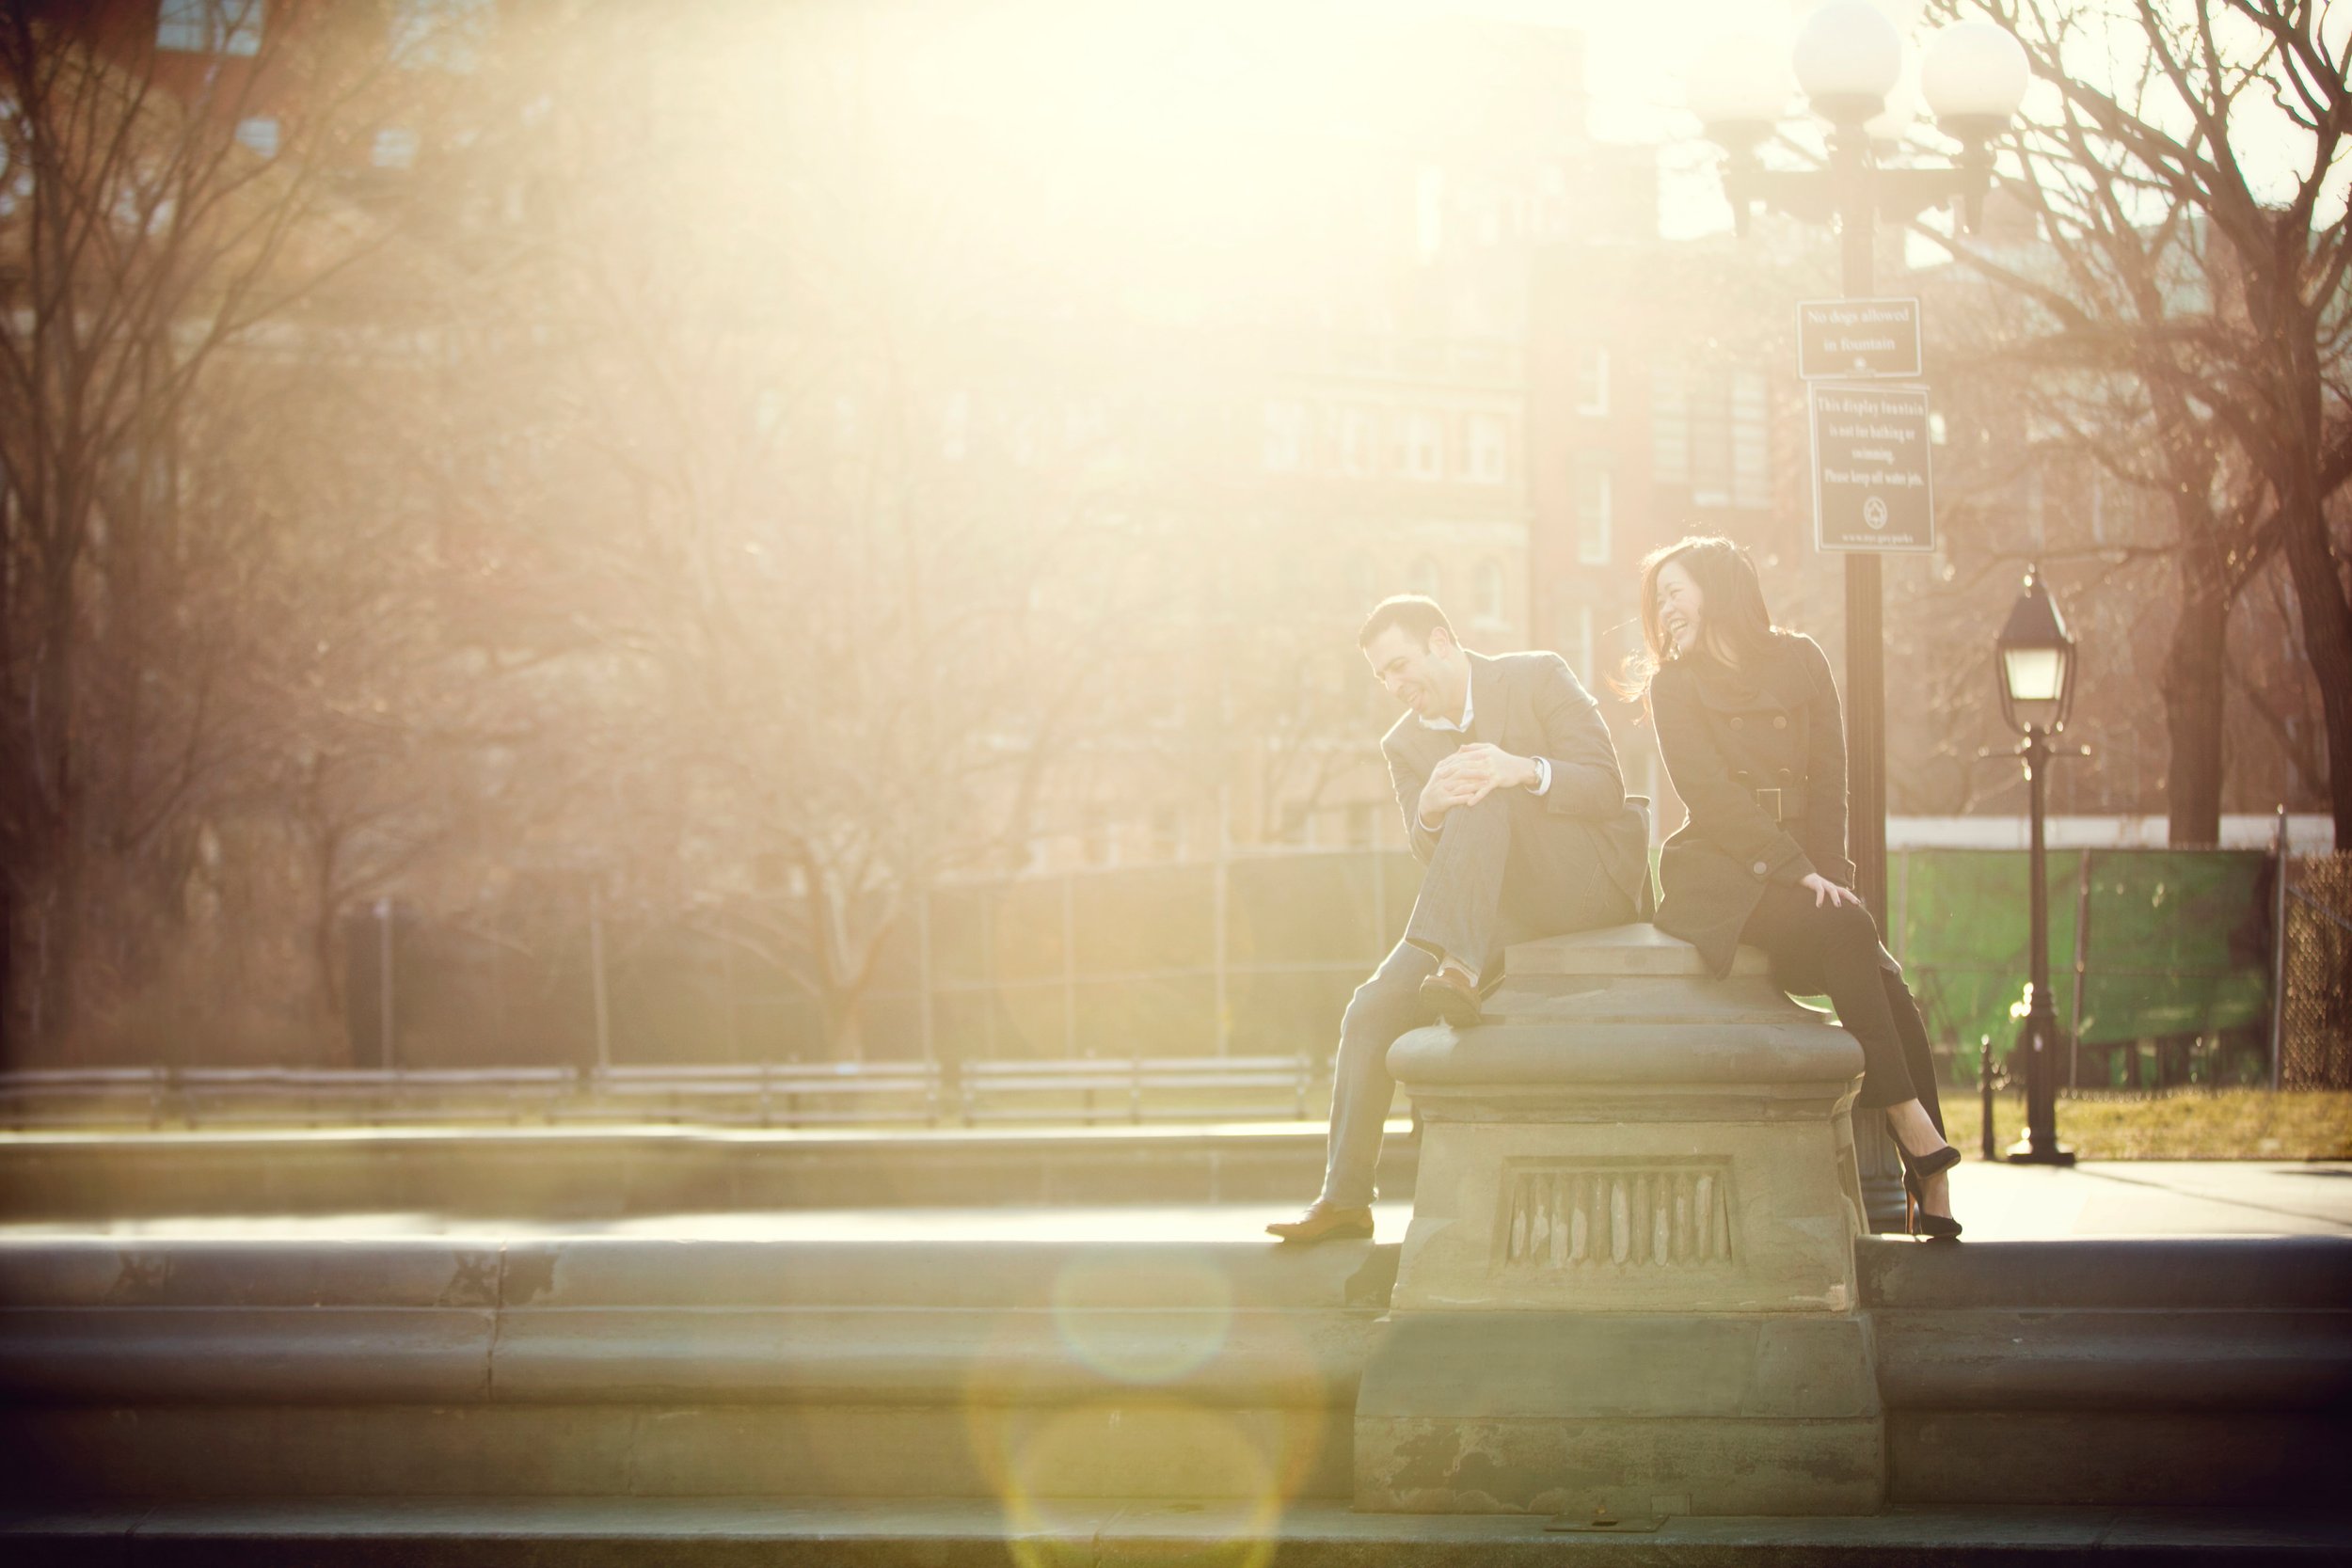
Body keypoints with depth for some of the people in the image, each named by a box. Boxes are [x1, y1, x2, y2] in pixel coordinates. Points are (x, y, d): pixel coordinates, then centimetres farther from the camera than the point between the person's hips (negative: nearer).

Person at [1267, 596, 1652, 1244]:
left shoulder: (1538, 678, -2)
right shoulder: (1405, 744, 12)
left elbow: (1607, 788, -11)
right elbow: (1431, 856, 0)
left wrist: (1526, 770, -31)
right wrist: (1430, 812, -25)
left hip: (1590, 884, -5)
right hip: (1496, 908, 5)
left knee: (1487, 798, -31)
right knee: (1374, 1008, -15)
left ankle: (1459, 972, -42)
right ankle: (1345, 1198, -12)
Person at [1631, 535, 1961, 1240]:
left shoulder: (1799, 661, 12)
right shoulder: (1675, 685, 5)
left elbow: (1828, 778, 8)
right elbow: (1710, 794, -7)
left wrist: (1826, 872, -7)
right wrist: (1799, 874, -17)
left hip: (1800, 869, 3)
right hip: (1716, 877, -3)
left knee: (1881, 976, -24)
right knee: (1844, 929, -31)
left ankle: (1929, 1183, -27)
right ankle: (1912, 1123, -32)